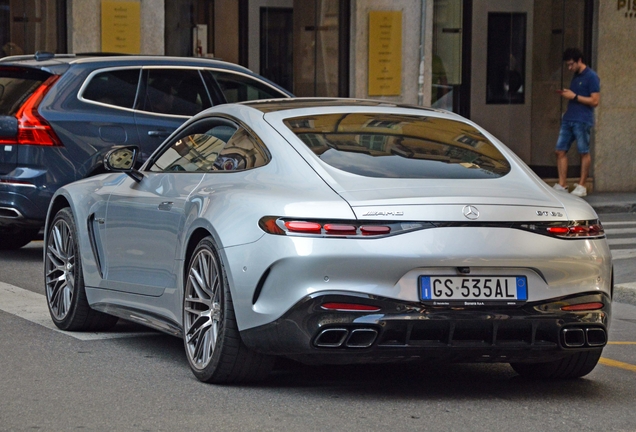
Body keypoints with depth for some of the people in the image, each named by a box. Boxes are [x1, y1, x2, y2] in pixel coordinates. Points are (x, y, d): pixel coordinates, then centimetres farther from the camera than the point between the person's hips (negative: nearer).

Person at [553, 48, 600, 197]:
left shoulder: (591, 77, -8)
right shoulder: (575, 76, 18)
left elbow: (594, 101, -13)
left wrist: (574, 96, -14)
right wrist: (566, 94, 10)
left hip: (582, 121, -8)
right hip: (568, 119, 8)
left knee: (584, 153, 0)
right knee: (560, 151, 2)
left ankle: (581, 186, 5)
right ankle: (562, 185, 5)